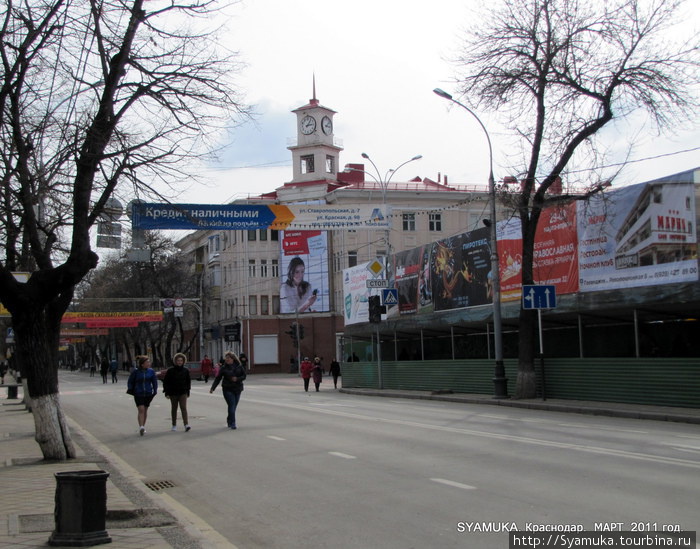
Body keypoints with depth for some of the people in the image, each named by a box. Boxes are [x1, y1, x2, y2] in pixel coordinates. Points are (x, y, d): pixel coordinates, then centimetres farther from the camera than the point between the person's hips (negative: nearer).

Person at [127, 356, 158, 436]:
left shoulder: (151, 371, 0)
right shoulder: (135, 371, -7)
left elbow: (154, 381, 8)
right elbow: (130, 382, 3)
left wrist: (154, 391, 3)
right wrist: (130, 390, -1)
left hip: (148, 394, 3)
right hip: (138, 394, -3)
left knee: (145, 410, 12)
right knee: (141, 410, -15)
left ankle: (143, 426, 24)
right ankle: (141, 427, -20)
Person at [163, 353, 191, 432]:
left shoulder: (186, 370, 2)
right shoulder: (170, 370, -5)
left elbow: (188, 381, 13)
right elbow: (165, 382, -2)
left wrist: (188, 391, 11)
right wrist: (167, 393, -5)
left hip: (183, 393, 0)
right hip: (173, 393, 0)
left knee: (183, 408, -12)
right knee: (174, 409, 11)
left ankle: (186, 424, -18)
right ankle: (174, 425, 22)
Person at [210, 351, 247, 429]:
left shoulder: (239, 366, 2)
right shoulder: (224, 368, -2)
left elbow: (244, 375, 6)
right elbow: (218, 378, -2)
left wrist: (237, 379, -13)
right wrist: (212, 388, -10)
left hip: (237, 389, 3)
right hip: (228, 389, -2)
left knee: (234, 406, 8)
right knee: (231, 406, -11)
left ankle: (229, 421, 28)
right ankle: (232, 424, -8)